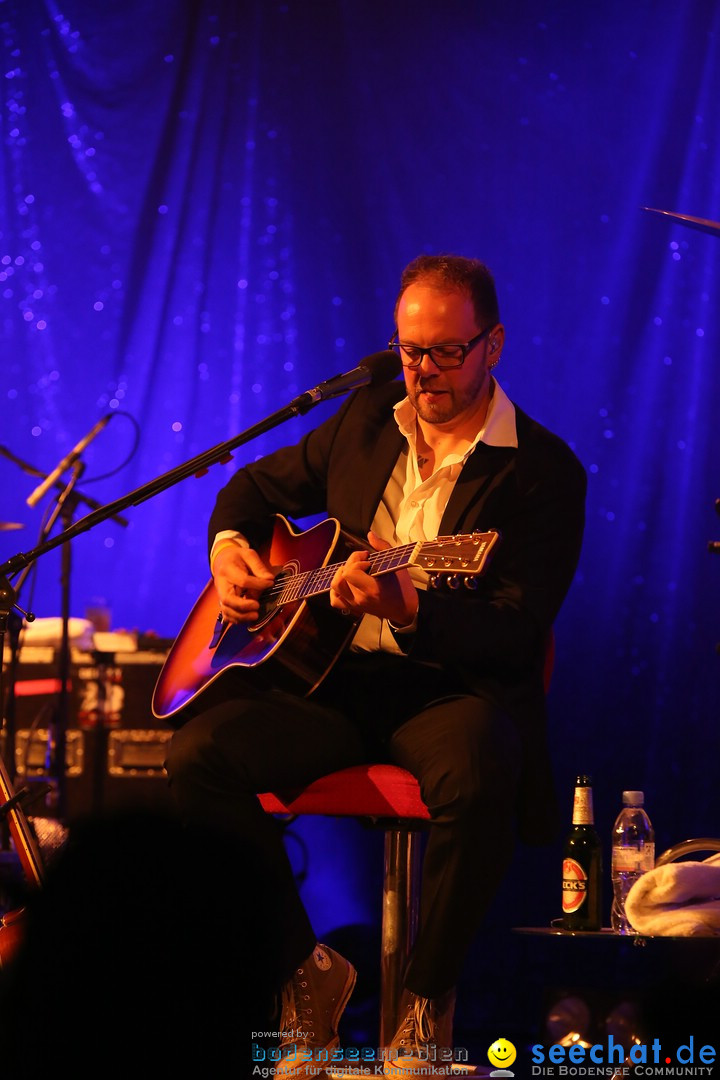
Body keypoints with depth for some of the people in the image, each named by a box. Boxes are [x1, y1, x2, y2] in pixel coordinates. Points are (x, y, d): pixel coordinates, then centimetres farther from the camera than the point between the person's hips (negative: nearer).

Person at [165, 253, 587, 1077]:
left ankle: (425, 1001, -17)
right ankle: (306, 972, -6)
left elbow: (518, 634, -15)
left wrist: (408, 609, -33)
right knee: (198, 754, -23)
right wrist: (229, 543, 5)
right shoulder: (367, 419, 12)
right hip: (332, 679, 5)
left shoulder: (544, 473, -5)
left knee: (479, 770, -40)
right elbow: (262, 483, 29)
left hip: (451, 690, -4)